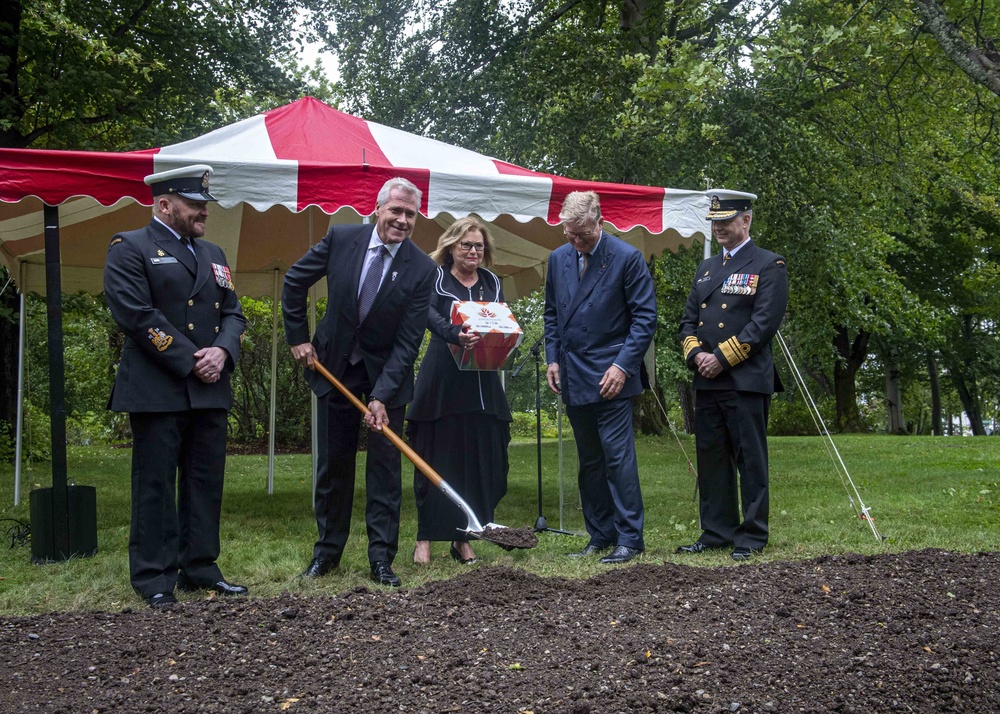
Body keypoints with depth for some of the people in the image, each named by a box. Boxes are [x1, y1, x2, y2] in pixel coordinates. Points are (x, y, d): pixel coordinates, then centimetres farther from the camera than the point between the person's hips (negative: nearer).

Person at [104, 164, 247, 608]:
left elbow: (232, 313, 17)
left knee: (206, 483, 9)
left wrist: (223, 350, -5)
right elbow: (136, 315, -12)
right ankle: (154, 579, 6)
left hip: (210, 390, 7)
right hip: (157, 391, -6)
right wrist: (190, 361, -14)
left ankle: (200, 568, 18)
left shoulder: (212, 255, 19)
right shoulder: (129, 249, -2)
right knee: (155, 485, -1)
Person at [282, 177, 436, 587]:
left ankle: (381, 558, 6)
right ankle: (328, 550, 22)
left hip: (386, 373, -1)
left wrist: (382, 396, -22)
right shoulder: (341, 239, -11)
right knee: (333, 464, 9)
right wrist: (298, 338, 2)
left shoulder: (422, 269, -15)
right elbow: (294, 282, 4)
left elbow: (408, 341, -16)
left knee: (385, 467, -1)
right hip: (335, 368, 1)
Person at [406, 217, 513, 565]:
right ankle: (425, 539, 6)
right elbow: (429, 314, -17)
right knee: (436, 461, -2)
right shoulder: (435, 278, 2)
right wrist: (455, 334, -37)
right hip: (442, 380, -4)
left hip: (483, 383, 4)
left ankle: (462, 540, 12)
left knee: (481, 461, 2)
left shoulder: (491, 283, 17)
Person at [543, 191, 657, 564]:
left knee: (618, 457, -8)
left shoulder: (627, 258, -7)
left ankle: (629, 538, -1)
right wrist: (553, 358, 7)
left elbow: (645, 317, -7)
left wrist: (623, 365, -15)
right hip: (573, 378, 6)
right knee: (589, 463, 11)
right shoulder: (558, 258, 9)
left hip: (610, 378, -6)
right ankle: (600, 536, 19)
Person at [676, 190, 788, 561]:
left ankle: (752, 536, 5)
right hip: (706, 382, 7)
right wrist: (695, 354, -3)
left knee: (750, 460, -2)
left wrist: (723, 358, -14)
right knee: (710, 458, 9)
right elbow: (688, 319, 17)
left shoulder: (768, 266, -1)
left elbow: (765, 321, -12)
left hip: (746, 381, -7)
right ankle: (716, 532, 18)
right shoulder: (706, 269, 20)